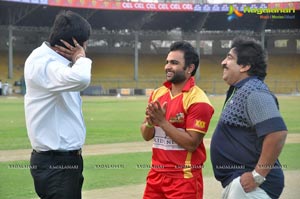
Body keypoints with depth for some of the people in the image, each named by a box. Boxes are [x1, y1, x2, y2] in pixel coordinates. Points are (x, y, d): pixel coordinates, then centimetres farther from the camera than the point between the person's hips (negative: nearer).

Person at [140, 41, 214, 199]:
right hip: (156, 174, 6)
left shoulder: (197, 100, -13)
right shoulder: (158, 94, 9)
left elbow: (191, 143, -18)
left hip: (184, 178, -6)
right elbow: (146, 136, 11)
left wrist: (162, 121, -19)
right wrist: (150, 122, -11)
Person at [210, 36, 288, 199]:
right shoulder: (239, 91, 14)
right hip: (235, 183, 10)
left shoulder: (253, 92, -17)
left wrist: (258, 175, -24)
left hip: (248, 185, -10)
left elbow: (277, 133, -28)